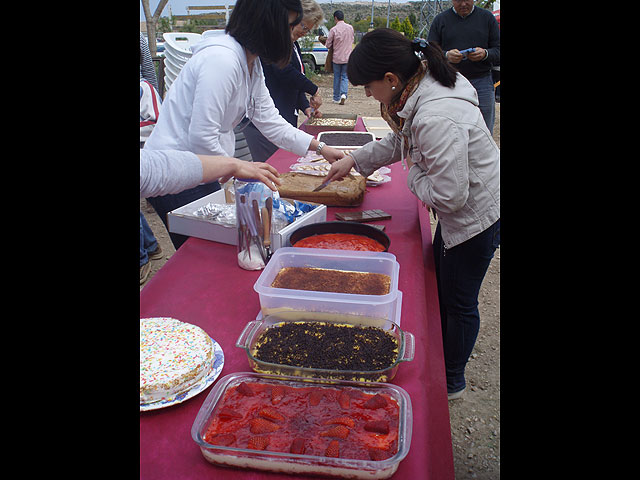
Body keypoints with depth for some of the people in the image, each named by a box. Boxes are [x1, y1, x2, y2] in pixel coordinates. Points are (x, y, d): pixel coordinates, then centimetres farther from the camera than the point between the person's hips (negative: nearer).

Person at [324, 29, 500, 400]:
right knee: (439, 288, 23)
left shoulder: (436, 119, -35)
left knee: (458, 303, 9)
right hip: (464, 209, 10)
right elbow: (400, 142, 15)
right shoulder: (424, 85, -2)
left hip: (476, 217, -10)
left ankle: (452, 381, 33)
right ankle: (438, 360, 46)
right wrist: (354, 160, 14)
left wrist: (414, 174, -15)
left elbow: (448, 195, -33)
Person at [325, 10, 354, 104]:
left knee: (337, 77, 10)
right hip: (347, 57, 2)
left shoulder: (334, 29, -11)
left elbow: (328, 45, -4)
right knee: (345, 77, 8)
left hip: (337, 57, -2)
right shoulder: (350, 28, 1)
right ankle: (343, 94, -15)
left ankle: (336, 98, 16)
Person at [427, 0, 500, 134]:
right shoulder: (440, 19, 9)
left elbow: (498, 52, 8)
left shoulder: (487, 17, 10)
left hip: (481, 83, 0)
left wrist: (485, 54, -15)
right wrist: (446, 55, -17)